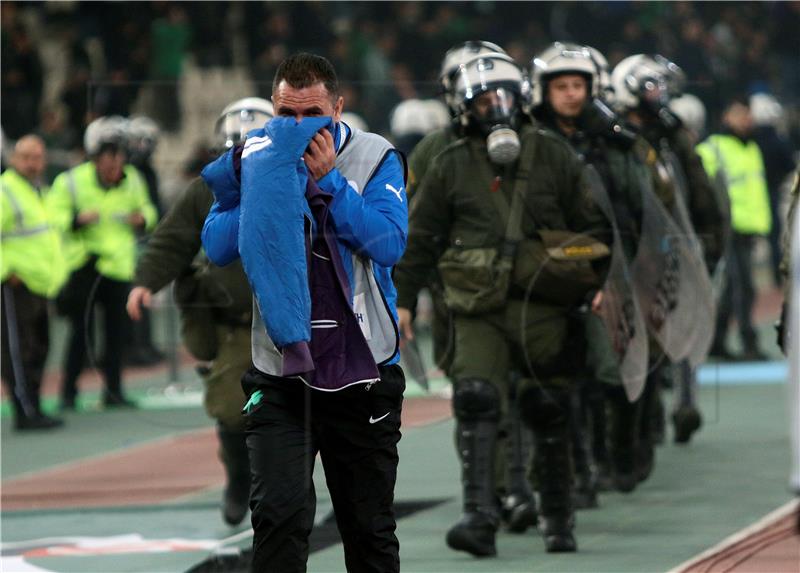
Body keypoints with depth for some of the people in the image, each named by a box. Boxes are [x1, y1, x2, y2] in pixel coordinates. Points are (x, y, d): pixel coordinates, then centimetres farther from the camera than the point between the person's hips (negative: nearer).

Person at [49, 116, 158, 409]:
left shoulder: (132, 180, 8)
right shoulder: (71, 181, -6)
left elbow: (146, 209, 21)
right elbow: (53, 217, -6)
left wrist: (142, 218, -2)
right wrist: (78, 219, -24)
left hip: (119, 262, 4)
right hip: (82, 264, -4)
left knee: (117, 330, 3)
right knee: (81, 330, -6)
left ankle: (113, 390, 13)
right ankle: (69, 392, 3)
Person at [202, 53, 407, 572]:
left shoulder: (375, 158, -2)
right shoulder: (258, 157, 2)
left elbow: (390, 243, -15)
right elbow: (219, 247, -8)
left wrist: (327, 180, -20)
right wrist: (273, 177, -15)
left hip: (363, 372, 0)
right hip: (281, 373, 0)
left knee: (370, 529, 11)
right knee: (278, 513, -17)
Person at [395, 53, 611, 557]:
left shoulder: (554, 157, 8)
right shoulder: (451, 166, 8)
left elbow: (592, 226, 12)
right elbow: (420, 237, 15)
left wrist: (599, 284, 3)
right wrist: (403, 300, 12)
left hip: (543, 307, 0)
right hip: (479, 309, 0)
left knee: (550, 413, 5)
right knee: (476, 401, -17)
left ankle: (558, 518, 20)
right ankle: (480, 516, -21)